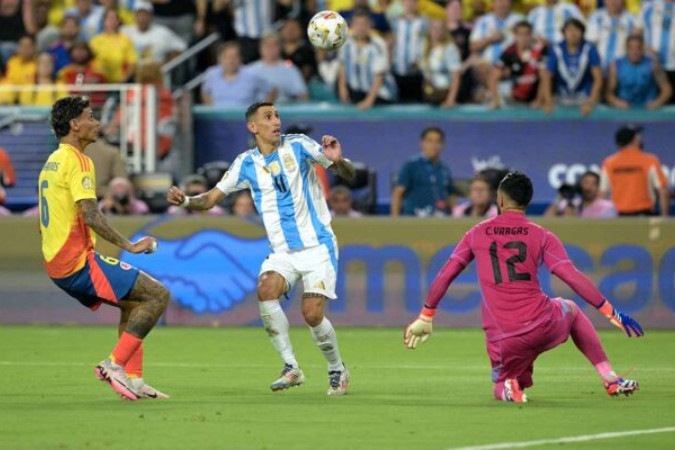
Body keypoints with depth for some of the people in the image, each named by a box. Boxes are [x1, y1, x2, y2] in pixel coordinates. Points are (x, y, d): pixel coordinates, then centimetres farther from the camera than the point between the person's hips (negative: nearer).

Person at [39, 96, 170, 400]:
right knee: (158, 295, -9)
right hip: (80, 261, -10)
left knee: (132, 304, 22)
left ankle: (133, 379, 13)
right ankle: (115, 364, -12)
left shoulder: (51, 163, 18)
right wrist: (128, 246, -20)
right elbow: (90, 215, -23)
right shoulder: (77, 161, -13)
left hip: (57, 266, 10)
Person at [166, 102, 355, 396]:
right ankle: (291, 368, -18)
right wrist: (186, 201, -16)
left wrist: (337, 160, -24)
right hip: (282, 251, 2)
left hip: (317, 246, -2)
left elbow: (349, 175, -1)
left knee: (312, 314, -15)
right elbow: (211, 198, 5)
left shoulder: (298, 146, -3)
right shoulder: (246, 164, 3)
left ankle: (337, 370, 13)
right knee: (266, 289, -27)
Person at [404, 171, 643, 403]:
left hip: (503, 339, 0)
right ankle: (611, 379, 22)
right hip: (544, 328, 0)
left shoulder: (477, 234, 9)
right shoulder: (542, 236, 3)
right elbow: (573, 278, -5)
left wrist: (425, 317, 19)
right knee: (571, 309, 35)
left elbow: (444, 276, 9)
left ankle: (508, 388, -13)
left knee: (502, 388, 28)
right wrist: (611, 312, -3)